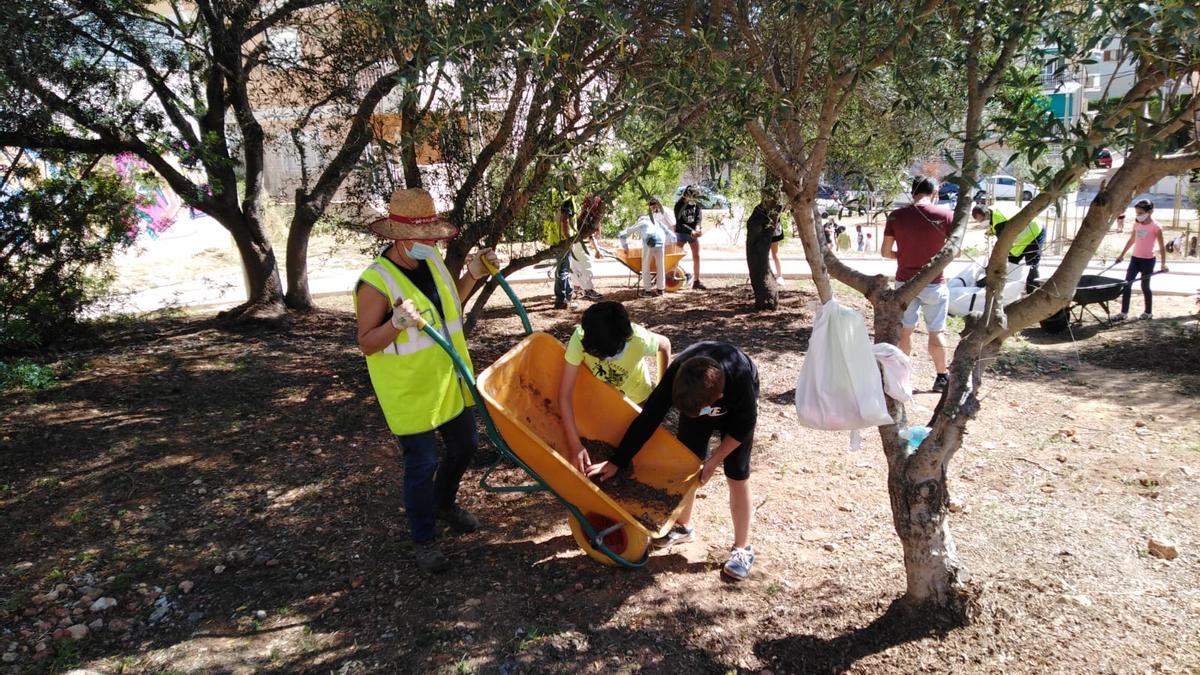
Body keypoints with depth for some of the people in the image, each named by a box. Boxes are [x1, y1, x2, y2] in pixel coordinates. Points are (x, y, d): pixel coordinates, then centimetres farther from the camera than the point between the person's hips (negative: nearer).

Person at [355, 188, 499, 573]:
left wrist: (473, 275, 3)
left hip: (450, 379, 8)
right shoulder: (375, 282, -21)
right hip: (409, 392, -7)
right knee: (422, 465, 3)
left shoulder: (432, 260, 1)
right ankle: (424, 540, 25)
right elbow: (366, 344, -18)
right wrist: (396, 323, -36)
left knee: (464, 445, 20)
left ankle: (444, 504, 47)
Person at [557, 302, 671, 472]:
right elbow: (564, 394, -35)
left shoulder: (639, 340, -39)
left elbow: (665, 345, -13)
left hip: (635, 397, -1)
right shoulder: (580, 338, -38)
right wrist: (576, 446, -40)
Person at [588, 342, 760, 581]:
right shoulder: (675, 376, -38)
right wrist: (616, 462, -26)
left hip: (735, 410, -2)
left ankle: (742, 547, 9)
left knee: (737, 476, -5)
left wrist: (714, 459, -19)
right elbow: (647, 419, -29)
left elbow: (744, 424, -24)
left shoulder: (740, 377, -43)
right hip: (695, 398, 3)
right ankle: (682, 526, 27)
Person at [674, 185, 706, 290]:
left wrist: (697, 227, -29)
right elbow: (680, 223, -19)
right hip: (681, 233, -4)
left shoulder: (696, 203, -1)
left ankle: (696, 281, 6)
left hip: (693, 233, 4)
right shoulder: (679, 205, -14)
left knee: (696, 256, 2)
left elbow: (699, 215, -9)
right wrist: (691, 231, -30)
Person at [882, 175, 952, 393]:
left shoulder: (896, 216, -6)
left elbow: (885, 251, -2)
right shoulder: (945, 215, -9)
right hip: (934, 283, -1)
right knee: (937, 331, 10)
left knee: (905, 330, 14)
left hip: (905, 281, 2)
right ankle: (941, 378, 18)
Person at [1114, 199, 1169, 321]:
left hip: (1148, 260, -6)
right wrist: (1122, 254, 22)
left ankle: (1148, 312, 22)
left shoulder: (1155, 227, -12)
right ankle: (1124, 313, 3)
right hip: (1135, 258, 6)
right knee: (1127, 284, -1)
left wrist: (1163, 263, -15)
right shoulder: (1136, 224, 4)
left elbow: (1162, 247, -9)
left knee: (1145, 286, 5)